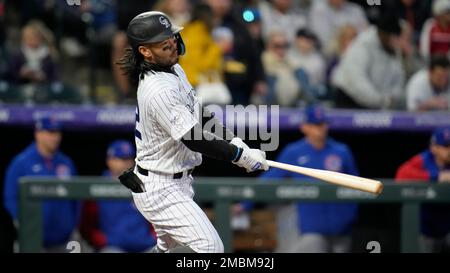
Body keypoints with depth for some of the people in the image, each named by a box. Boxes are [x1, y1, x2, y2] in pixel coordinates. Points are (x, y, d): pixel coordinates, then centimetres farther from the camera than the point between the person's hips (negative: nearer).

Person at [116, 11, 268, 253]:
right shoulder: (159, 89, -26)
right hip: (160, 189, -11)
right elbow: (193, 139, -28)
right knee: (209, 247, -18)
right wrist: (242, 156, -23)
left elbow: (198, 113, 16)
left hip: (177, 181, 11)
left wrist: (232, 140, 1)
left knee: (170, 247, 23)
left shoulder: (173, 69, 6)